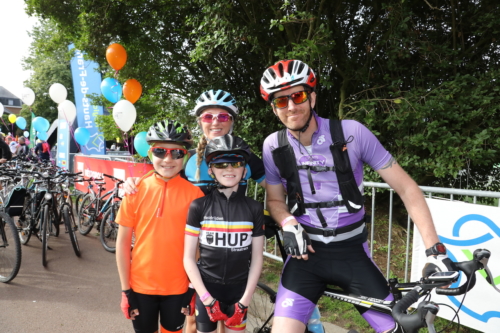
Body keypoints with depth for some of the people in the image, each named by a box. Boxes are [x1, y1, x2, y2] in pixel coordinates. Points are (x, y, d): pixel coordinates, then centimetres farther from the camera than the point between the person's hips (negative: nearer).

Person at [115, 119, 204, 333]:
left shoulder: (194, 194, -10)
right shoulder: (136, 190, -8)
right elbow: (123, 242, -3)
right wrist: (125, 289, -2)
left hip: (178, 287, 0)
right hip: (141, 285, 1)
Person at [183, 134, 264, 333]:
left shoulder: (254, 209, -5)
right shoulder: (199, 206, -9)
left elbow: (257, 258, 0)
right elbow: (188, 258, -6)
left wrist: (245, 300, -5)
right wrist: (207, 299, -10)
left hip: (238, 289, 1)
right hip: (207, 288, -1)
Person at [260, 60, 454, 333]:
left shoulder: (352, 133, -13)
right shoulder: (273, 146, -7)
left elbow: (406, 188, -9)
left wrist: (435, 250, -15)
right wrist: (288, 223, -14)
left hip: (353, 252, 0)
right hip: (306, 253, 1)